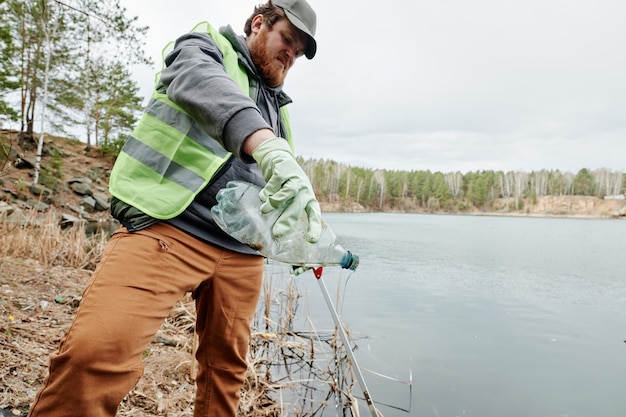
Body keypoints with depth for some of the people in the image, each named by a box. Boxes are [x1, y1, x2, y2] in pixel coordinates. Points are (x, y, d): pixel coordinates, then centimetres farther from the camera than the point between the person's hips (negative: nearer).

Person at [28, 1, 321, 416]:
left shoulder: (278, 108, 27)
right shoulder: (206, 45, 9)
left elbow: (285, 179, 28)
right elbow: (199, 82, -17)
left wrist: (303, 229, 7)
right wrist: (268, 147, -36)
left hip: (240, 250, 7)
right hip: (168, 227, -6)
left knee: (227, 363, 10)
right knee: (98, 350, -23)